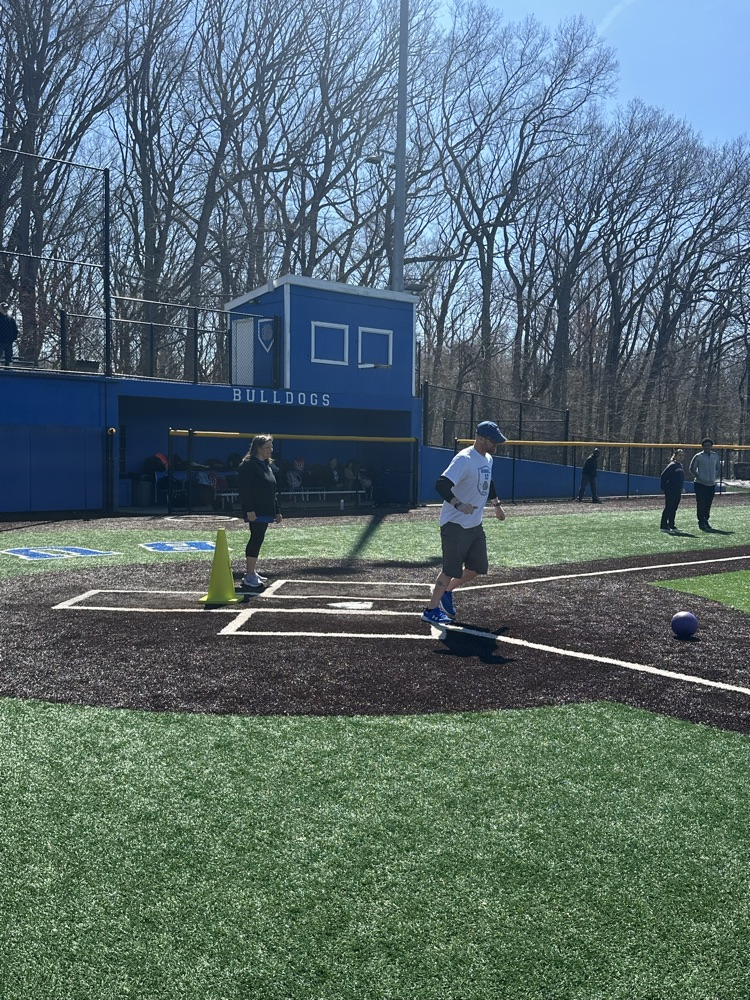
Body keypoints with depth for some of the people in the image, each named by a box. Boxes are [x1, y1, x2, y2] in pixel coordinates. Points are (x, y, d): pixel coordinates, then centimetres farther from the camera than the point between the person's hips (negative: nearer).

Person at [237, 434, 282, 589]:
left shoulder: (268, 465, 17)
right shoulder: (248, 465, -12)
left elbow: (273, 490, 21)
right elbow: (244, 489, -18)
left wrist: (277, 511, 19)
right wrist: (249, 509, -23)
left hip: (266, 510, 9)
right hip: (255, 511, -9)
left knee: (257, 539, 13)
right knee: (257, 539, -12)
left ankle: (252, 572, 23)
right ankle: (249, 576, -9)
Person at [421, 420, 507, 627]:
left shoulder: (488, 459, 8)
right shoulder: (464, 459, -21)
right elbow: (441, 485, -32)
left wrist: (496, 505, 37)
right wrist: (458, 504, -46)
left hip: (475, 525, 9)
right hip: (455, 525, -9)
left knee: (477, 567, 11)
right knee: (451, 570, -4)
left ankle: (446, 591, 33)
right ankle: (431, 610, 10)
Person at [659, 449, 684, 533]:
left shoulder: (680, 465, 14)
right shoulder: (672, 465, -10)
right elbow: (663, 475, -12)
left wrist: (681, 488, 17)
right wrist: (663, 488, -12)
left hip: (678, 491, 8)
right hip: (670, 491, -8)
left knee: (674, 509, 12)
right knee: (668, 508, -5)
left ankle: (671, 526, 19)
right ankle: (664, 526, -2)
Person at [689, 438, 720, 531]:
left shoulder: (715, 456, 10)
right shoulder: (698, 456, -4)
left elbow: (717, 468, 23)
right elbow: (692, 468, 2)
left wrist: (715, 477, 10)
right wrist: (698, 477, -6)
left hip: (711, 484, 5)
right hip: (700, 484, -4)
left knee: (708, 504, 8)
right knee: (701, 504, -6)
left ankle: (706, 521, 19)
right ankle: (701, 522, -2)